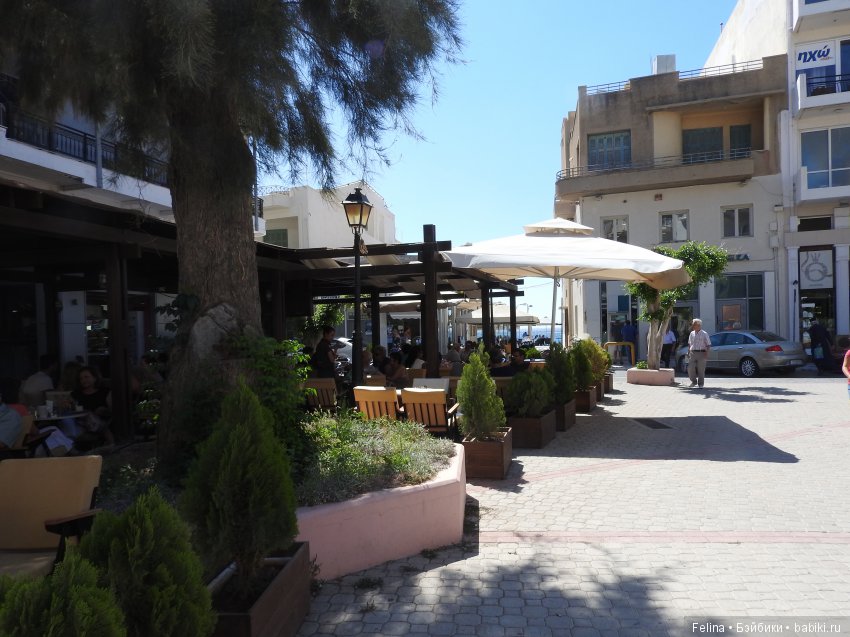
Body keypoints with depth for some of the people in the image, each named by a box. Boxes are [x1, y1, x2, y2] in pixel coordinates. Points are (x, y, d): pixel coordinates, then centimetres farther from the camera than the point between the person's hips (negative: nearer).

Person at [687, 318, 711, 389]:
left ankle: (701, 384, 10)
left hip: (701, 353, -3)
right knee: (690, 368, -6)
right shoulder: (691, 334, 12)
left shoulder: (704, 334, 0)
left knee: (701, 370, 0)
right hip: (692, 353, 4)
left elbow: (708, 345, -1)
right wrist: (688, 352, 12)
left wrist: (706, 353, -11)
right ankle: (694, 381, 13)